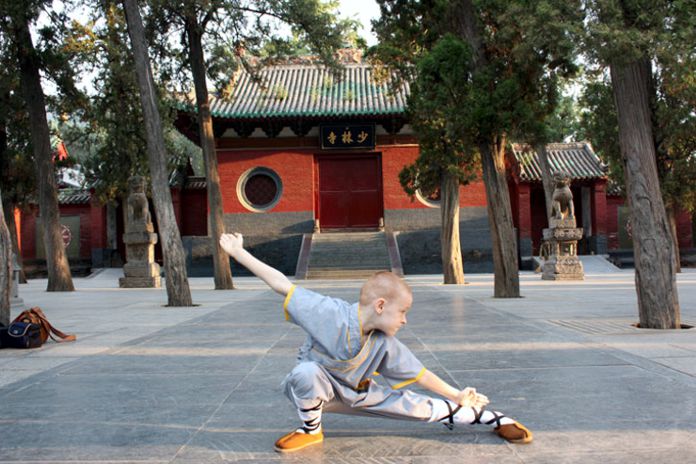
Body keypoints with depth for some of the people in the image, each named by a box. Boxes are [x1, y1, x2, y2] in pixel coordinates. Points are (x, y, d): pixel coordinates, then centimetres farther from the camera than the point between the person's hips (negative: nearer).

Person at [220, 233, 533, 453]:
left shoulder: (385, 344, -17)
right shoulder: (329, 313, -32)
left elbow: (421, 375, -5)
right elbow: (282, 285, -30)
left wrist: (457, 396, -4)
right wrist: (238, 252, -30)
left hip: (361, 393, 3)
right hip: (320, 388, -3)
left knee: (419, 407, -7)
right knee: (306, 371, -40)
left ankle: (490, 417, 14)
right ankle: (311, 429, -11)